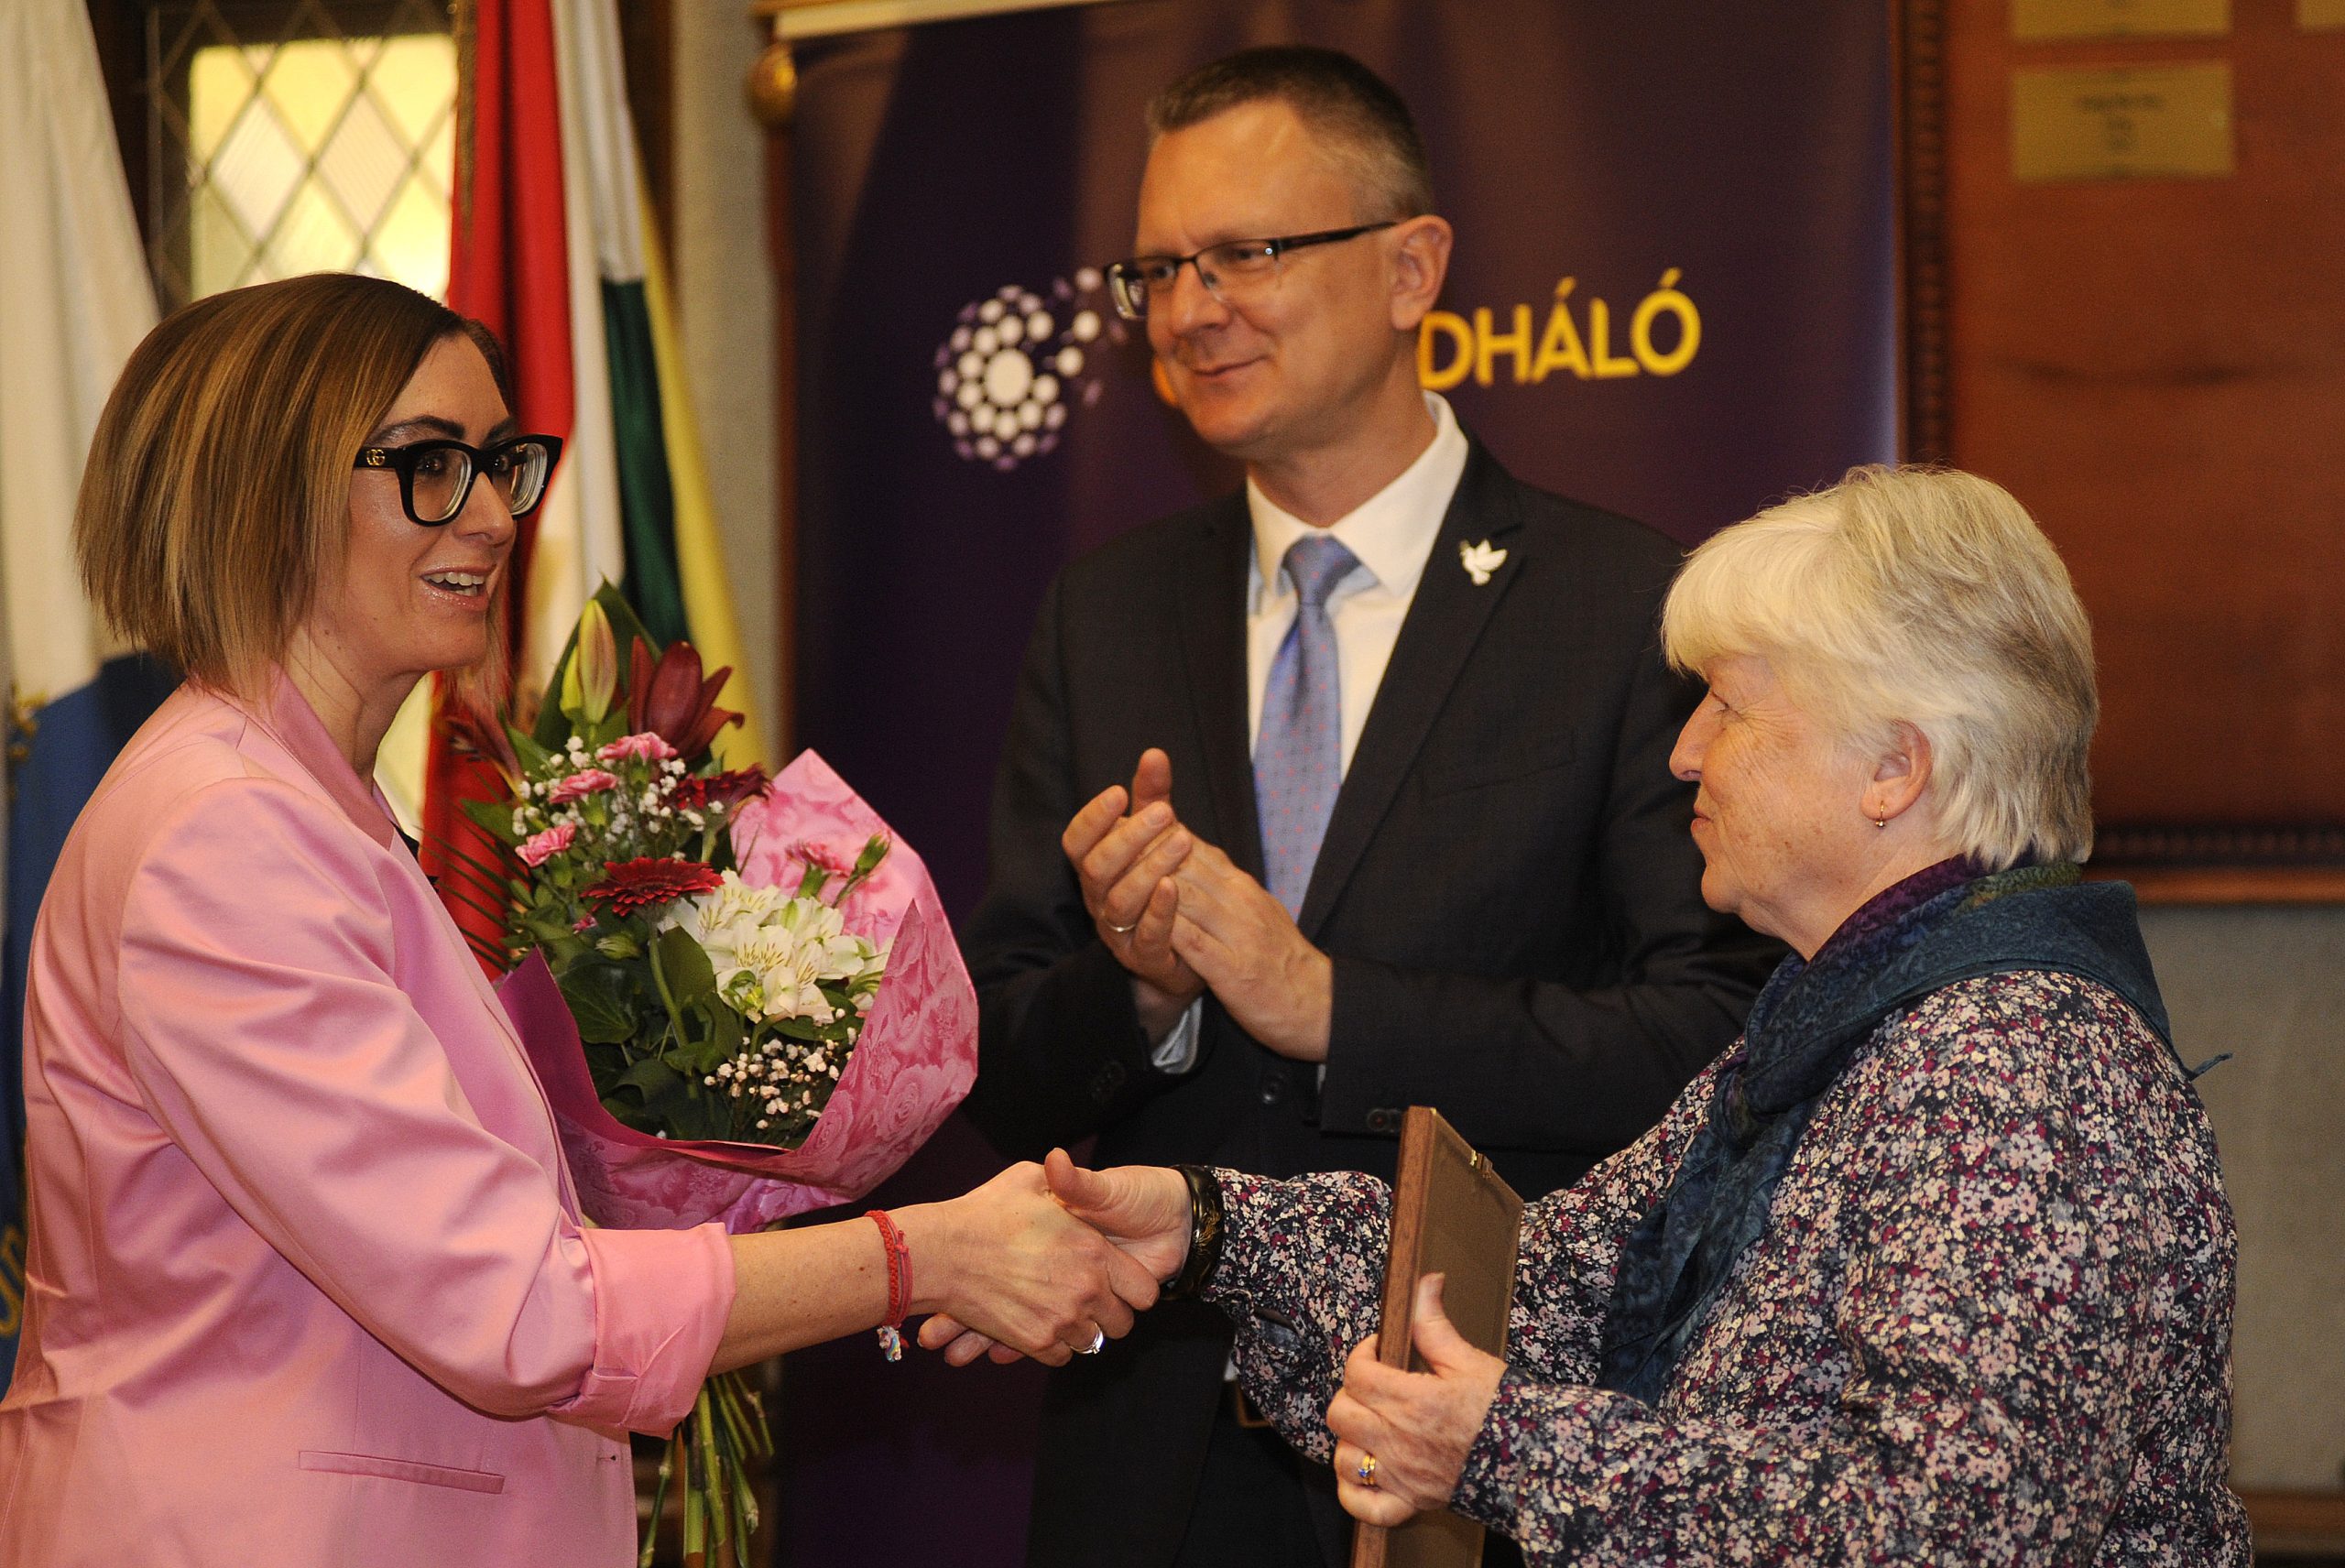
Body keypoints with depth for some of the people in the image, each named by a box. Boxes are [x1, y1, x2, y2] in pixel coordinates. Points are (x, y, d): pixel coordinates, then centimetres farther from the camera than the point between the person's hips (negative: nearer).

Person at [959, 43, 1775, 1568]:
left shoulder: (1632, 611, -7)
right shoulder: (1102, 618, 8)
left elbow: (1720, 1038, -15)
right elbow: (1003, 1075, 7)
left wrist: (1331, 1004, -19)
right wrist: (1141, 988, -14)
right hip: (1161, 1441, 4)